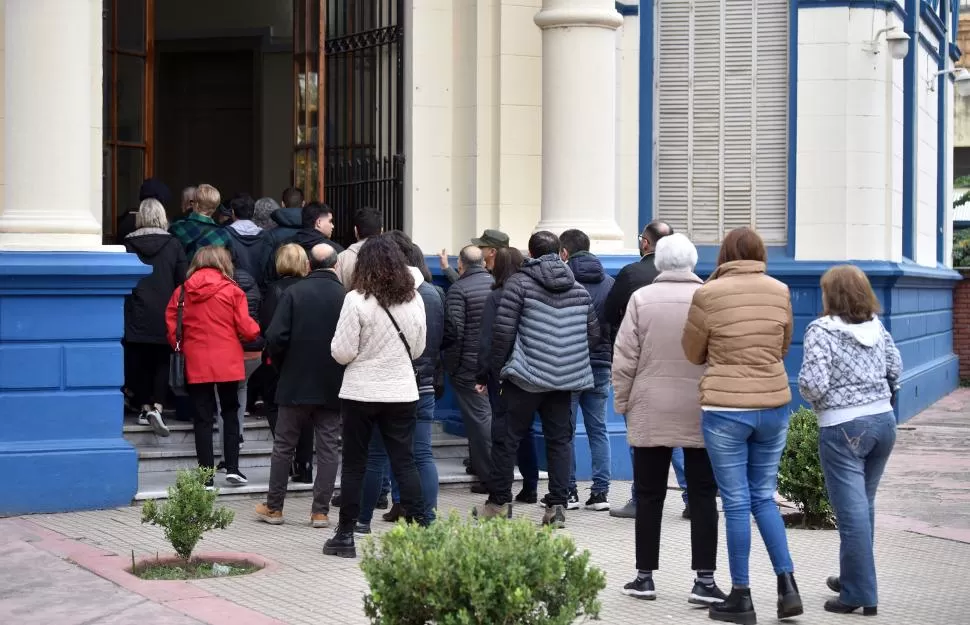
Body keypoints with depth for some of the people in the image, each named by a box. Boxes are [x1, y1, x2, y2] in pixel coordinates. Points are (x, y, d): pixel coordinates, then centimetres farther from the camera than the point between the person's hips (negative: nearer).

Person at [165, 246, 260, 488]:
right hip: (227, 363, -1)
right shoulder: (232, 290, -5)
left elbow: (171, 324, 1)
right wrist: (257, 332, 16)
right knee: (231, 412, 13)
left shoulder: (182, 291, 2)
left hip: (196, 365, 1)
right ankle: (232, 468, 4)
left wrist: (180, 346, 16)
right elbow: (246, 328, -5)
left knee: (203, 417, 5)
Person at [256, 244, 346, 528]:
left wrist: (282, 365, 6)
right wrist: (341, 371, 10)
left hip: (295, 383, 0)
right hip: (333, 387, 0)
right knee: (328, 448, 6)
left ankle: (273, 507, 17)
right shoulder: (346, 297, -6)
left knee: (284, 446, 11)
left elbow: (276, 337, -12)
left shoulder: (294, 292, -7)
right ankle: (320, 511, 6)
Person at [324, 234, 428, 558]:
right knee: (404, 462, 8)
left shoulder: (357, 300, -14)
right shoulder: (414, 300, -1)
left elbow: (342, 353, -11)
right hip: (402, 392, 3)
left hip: (361, 392, -3)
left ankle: (345, 535, 12)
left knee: (354, 465, 6)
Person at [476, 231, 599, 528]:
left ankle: (499, 503, 11)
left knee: (507, 438, 6)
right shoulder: (579, 289, 11)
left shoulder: (519, 282, -4)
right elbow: (593, 334, 13)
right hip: (566, 379, 4)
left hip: (526, 374, -4)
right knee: (560, 440, 7)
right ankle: (557, 506, 3)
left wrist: (498, 367, 3)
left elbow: (503, 330, -7)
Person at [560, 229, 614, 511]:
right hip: (601, 365, 4)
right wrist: (611, 359, 13)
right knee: (598, 430, 9)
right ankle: (601, 492, 7)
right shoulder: (609, 282, 9)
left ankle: (568, 491, 3)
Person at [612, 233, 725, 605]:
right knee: (703, 497, 4)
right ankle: (704, 580, 0)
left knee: (649, 496, 8)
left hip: (651, 413, 0)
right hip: (700, 414, 0)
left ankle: (644, 577, 13)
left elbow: (624, 359, -4)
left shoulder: (642, 298, -3)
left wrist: (622, 403, 7)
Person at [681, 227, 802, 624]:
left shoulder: (709, 294, -9)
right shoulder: (780, 291, 2)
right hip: (773, 406, 4)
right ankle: (788, 586, 9)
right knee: (764, 498, 16)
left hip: (725, 409, -4)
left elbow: (693, 353, 4)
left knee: (737, 503, 3)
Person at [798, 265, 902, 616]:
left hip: (843, 428, -6)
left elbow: (813, 384, -18)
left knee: (852, 512, -3)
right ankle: (853, 577, 32)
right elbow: (896, 370, 12)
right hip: (884, 420, 7)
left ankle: (860, 595, 0)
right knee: (863, 506, 19)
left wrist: (811, 397, 3)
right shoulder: (877, 326, 6)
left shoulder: (821, 330, -12)